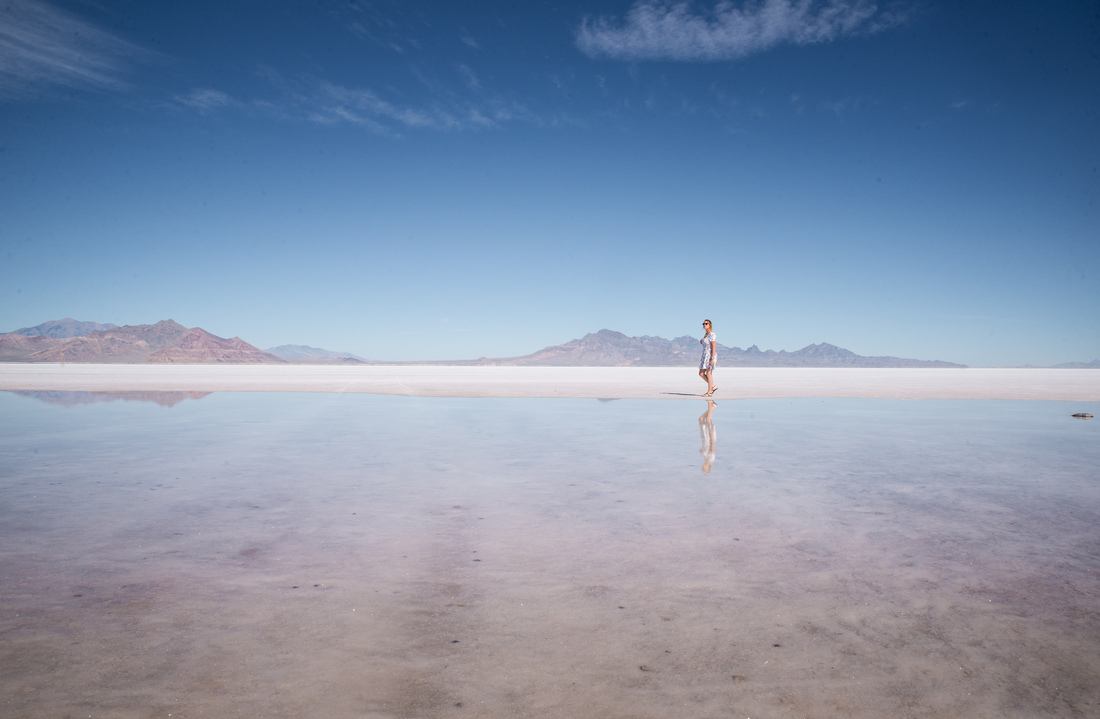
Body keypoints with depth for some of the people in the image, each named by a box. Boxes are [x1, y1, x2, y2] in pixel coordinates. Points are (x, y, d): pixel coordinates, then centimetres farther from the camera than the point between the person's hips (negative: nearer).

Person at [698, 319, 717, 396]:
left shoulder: (712, 334, -12)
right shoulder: (706, 335, 17)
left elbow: (714, 347, -18)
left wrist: (712, 359, -23)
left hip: (710, 356, -10)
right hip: (705, 356, 10)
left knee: (708, 374, -6)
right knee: (701, 374, 5)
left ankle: (709, 392, 1)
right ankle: (713, 386, 14)